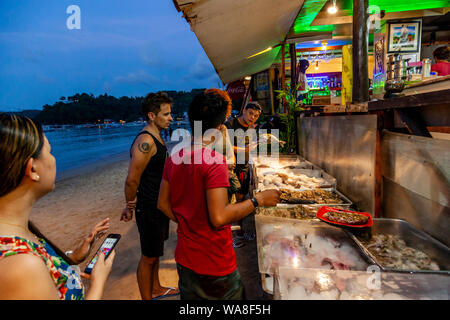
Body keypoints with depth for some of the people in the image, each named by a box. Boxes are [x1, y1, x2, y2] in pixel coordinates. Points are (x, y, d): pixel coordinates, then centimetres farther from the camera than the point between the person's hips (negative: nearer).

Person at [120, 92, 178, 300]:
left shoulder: (156, 137, 9)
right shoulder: (145, 141, -23)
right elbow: (132, 180, -24)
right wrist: (131, 207, -11)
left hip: (160, 205, 10)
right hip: (149, 208, -10)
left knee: (155, 252, 24)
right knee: (148, 257, 6)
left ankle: (156, 289, 44)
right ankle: (146, 298, 25)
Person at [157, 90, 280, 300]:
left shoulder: (174, 158, -2)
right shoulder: (215, 160, -24)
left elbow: (163, 204, 6)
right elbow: (219, 217, -28)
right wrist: (258, 200, -18)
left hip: (184, 259, 7)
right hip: (215, 265, -6)